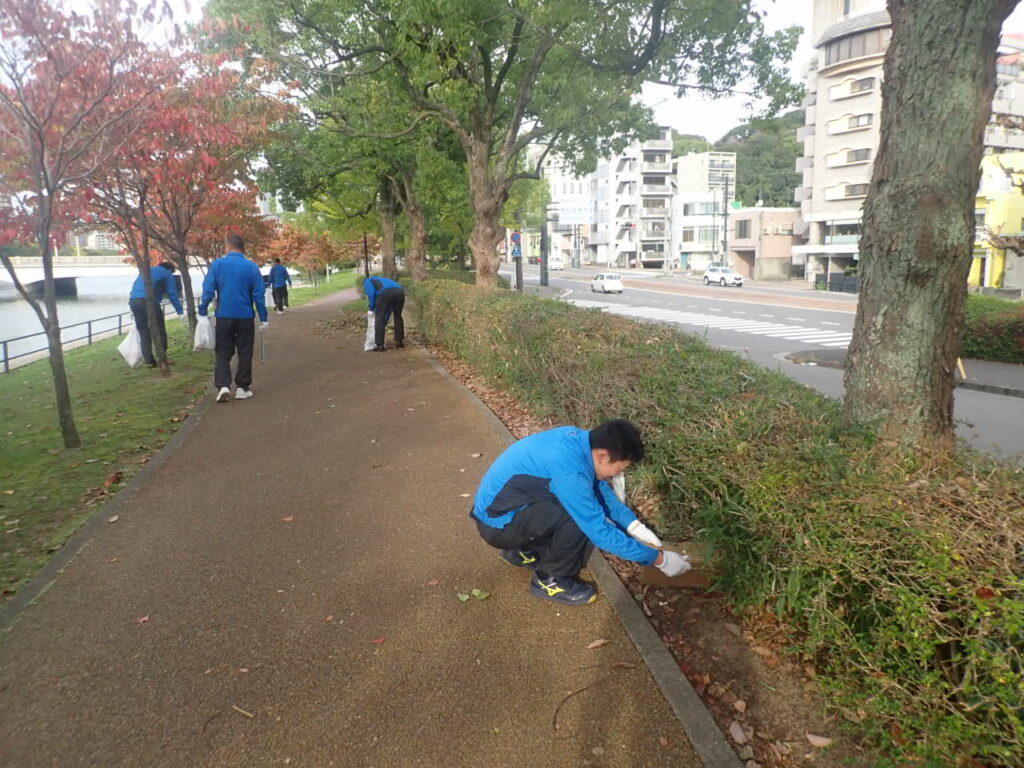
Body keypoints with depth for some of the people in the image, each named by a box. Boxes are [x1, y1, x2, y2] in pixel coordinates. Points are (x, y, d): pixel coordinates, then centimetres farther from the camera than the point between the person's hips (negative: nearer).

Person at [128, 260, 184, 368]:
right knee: (159, 331, 4)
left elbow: (135, 287, 33)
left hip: (133, 301, 6)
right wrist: (180, 311, 2)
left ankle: (149, 361, 12)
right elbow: (172, 295, 3)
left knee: (143, 332, 12)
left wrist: (134, 310, 37)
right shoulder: (167, 274, 13)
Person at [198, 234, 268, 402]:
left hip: (224, 316, 0)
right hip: (245, 317, 0)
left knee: (223, 352, 9)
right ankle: (242, 388, 11)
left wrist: (202, 312, 0)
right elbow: (258, 295, -2)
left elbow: (208, 290, -6)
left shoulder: (217, 264, -2)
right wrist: (263, 318, 2)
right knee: (244, 353, 10)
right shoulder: (252, 267, -2)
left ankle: (222, 386, -5)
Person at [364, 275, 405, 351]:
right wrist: (385, 323, 49)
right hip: (400, 291, 6)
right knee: (398, 316, 26)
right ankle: (399, 342, 31)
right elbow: (389, 307, 44)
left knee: (379, 318, 8)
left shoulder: (367, 281, 29)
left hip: (385, 293, -6)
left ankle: (380, 345, 8)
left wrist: (372, 308, 18)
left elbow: (371, 293, 5)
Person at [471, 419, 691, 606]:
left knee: (588, 510, 6)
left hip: (507, 504, 9)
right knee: (582, 517, -23)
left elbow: (602, 490, 9)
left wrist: (635, 527, 3)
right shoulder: (570, 470, -32)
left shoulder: (580, 439, -6)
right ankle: (551, 580, -1)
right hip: (497, 523, -9)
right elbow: (601, 532, -26)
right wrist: (658, 559, -17)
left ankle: (524, 551, 19)